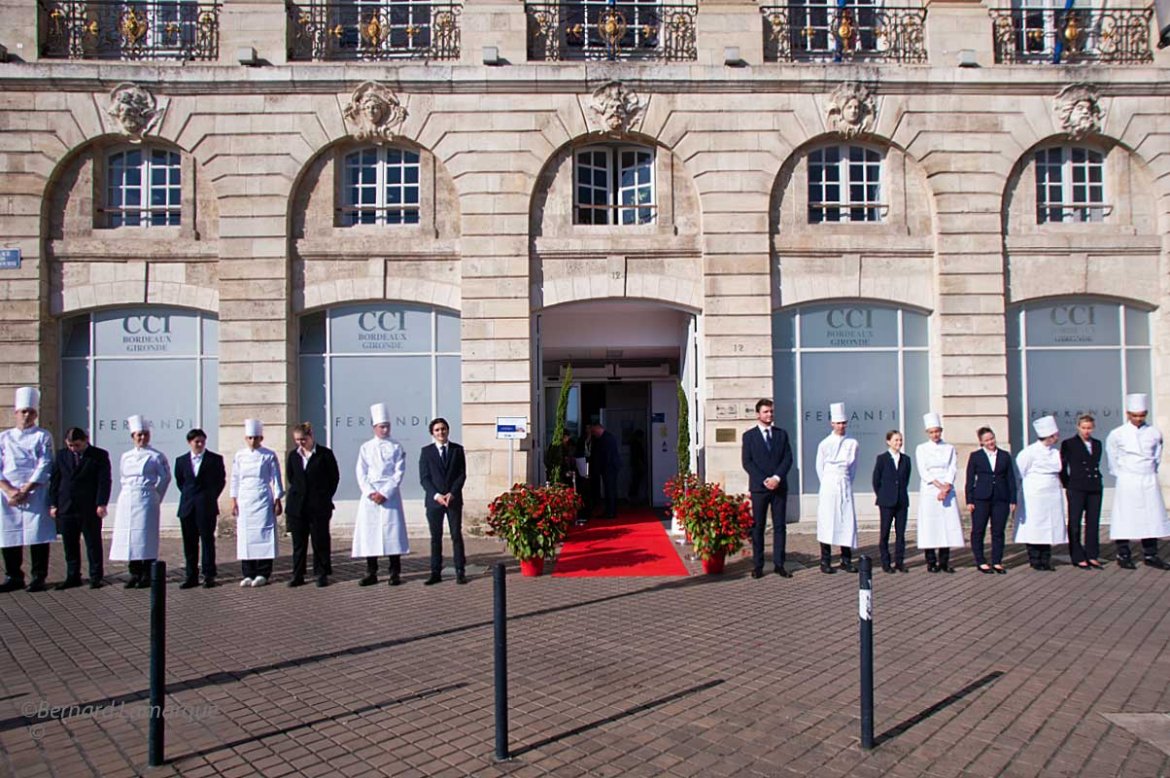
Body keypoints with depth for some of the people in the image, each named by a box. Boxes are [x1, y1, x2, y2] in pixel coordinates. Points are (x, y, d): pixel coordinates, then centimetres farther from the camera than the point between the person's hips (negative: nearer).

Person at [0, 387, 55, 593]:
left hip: (35, 494, -3)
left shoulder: (43, 436, 6)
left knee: (37, 534, -4)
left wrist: (25, 491, -11)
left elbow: (44, 467, -3)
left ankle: (38, 577, 3)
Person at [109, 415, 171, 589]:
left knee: (146, 535, -5)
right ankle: (135, 574, 12)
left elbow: (165, 477, 1)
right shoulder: (126, 457, 13)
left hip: (146, 500, -5)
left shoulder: (156, 456, -1)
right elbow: (123, 478, 20)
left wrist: (155, 496, 2)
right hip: (127, 500, 5)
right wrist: (129, 490, 10)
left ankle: (147, 575, 1)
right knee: (129, 535, 4)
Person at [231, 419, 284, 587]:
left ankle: (263, 573, 2)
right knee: (245, 537, 3)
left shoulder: (269, 455, 0)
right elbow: (235, 480, 12)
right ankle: (248, 574, 10)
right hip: (244, 501, 3)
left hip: (263, 500, -3)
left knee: (263, 534, -4)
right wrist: (234, 501, 6)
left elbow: (276, 479, 3)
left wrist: (277, 501, -1)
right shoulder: (239, 456, 8)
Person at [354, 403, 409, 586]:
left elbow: (399, 473, -2)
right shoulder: (365, 447, 9)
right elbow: (361, 473, 4)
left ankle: (395, 574, 3)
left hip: (390, 494, -2)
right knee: (369, 532, 2)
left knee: (392, 531, -4)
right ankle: (371, 574, 10)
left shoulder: (396, 447, 4)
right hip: (369, 495, 2)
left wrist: (384, 493, -11)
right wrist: (370, 493, -10)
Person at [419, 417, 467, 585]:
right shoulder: (426, 451, 4)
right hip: (434, 500, 0)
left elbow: (462, 474, 2)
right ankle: (436, 573, 8)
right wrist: (436, 495, -13)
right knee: (436, 537, 4)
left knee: (457, 535, 0)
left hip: (454, 499, 0)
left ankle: (460, 572, 3)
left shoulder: (457, 449, 6)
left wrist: (452, 493, -11)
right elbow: (424, 477, -1)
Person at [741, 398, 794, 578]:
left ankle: (779, 565, 7)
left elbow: (788, 459, 4)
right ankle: (758, 566, 5)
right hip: (758, 487, -2)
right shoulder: (749, 435, 4)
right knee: (757, 527, 1)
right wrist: (764, 480, -13)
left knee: (780, 526, 2)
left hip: (779, 487, 2)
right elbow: (747, 462, -3)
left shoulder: (782, 434, 12)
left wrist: (777, 477, -12)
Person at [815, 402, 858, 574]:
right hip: (828, 486, -2)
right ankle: (825, 561, 0)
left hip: (845, 487, 2)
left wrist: (846, 481, 10)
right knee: (827, 522, -4)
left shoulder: (852, 444, 4)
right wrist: (828, 483, 9)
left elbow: (853, 467, 14)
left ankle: (846, 560, 8)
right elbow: (819, 467, 7)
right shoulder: (824, 444, -1)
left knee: (847, 521, 0)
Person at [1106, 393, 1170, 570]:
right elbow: (1112, 458, 6)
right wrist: (1120, 474, 6)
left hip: (1149, 480, 3)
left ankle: (1151, 555, 16)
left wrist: (1152, 471, 11)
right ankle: (1123, 556, 7)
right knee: (1125, 518, -2)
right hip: (1127, 482, -3)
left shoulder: (1154, 433, 3)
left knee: (1152, 518, 5)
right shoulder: (1117, 434, -5)